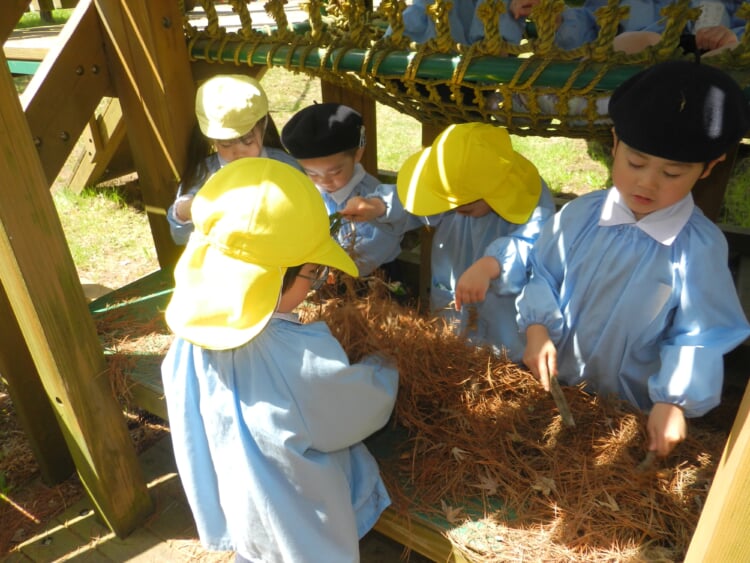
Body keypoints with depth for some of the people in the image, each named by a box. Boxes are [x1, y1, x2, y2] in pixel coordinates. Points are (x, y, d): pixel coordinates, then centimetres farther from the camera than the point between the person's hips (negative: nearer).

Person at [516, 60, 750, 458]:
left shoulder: (700, 247, -19)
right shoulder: (579, 215, -13)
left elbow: (698, 336, -13)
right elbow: (544, 274, -2)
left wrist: (673, 401, -21)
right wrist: (537, 328, -16)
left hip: (630, 404, -2)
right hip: (555, 382, 2)